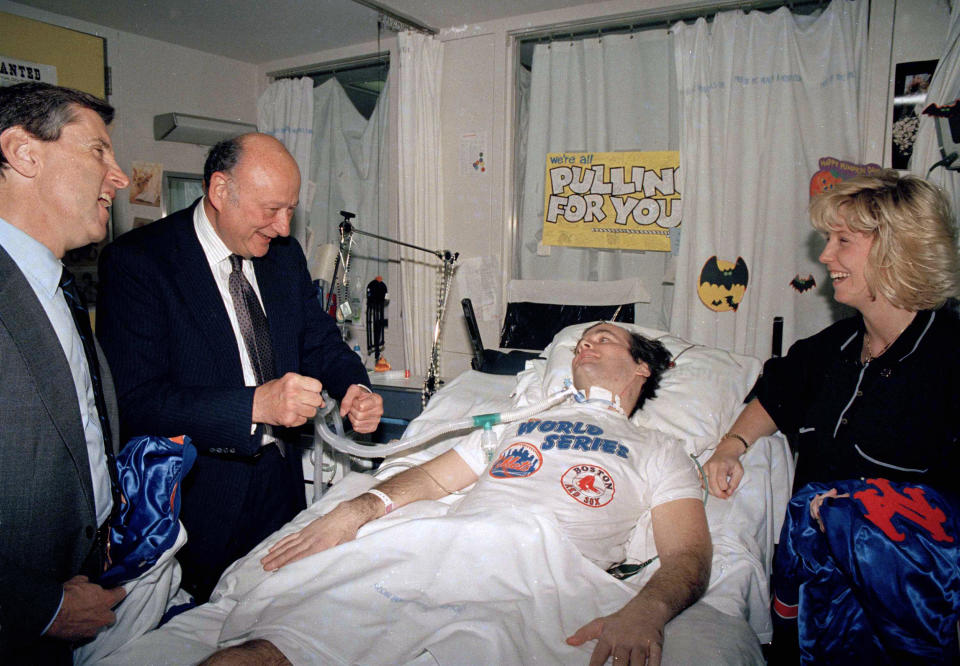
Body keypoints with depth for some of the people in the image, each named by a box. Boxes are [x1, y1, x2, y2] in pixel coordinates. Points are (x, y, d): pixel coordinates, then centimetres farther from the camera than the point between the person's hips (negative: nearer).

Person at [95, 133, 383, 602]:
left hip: (280, 479, 6)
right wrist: (255, 405, -30)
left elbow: (318, 340, 12)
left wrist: (354, 387, -10)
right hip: (198, 495, -5)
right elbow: (135, 400, -20)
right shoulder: (134, 261, -14)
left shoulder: (285, 254, 5)